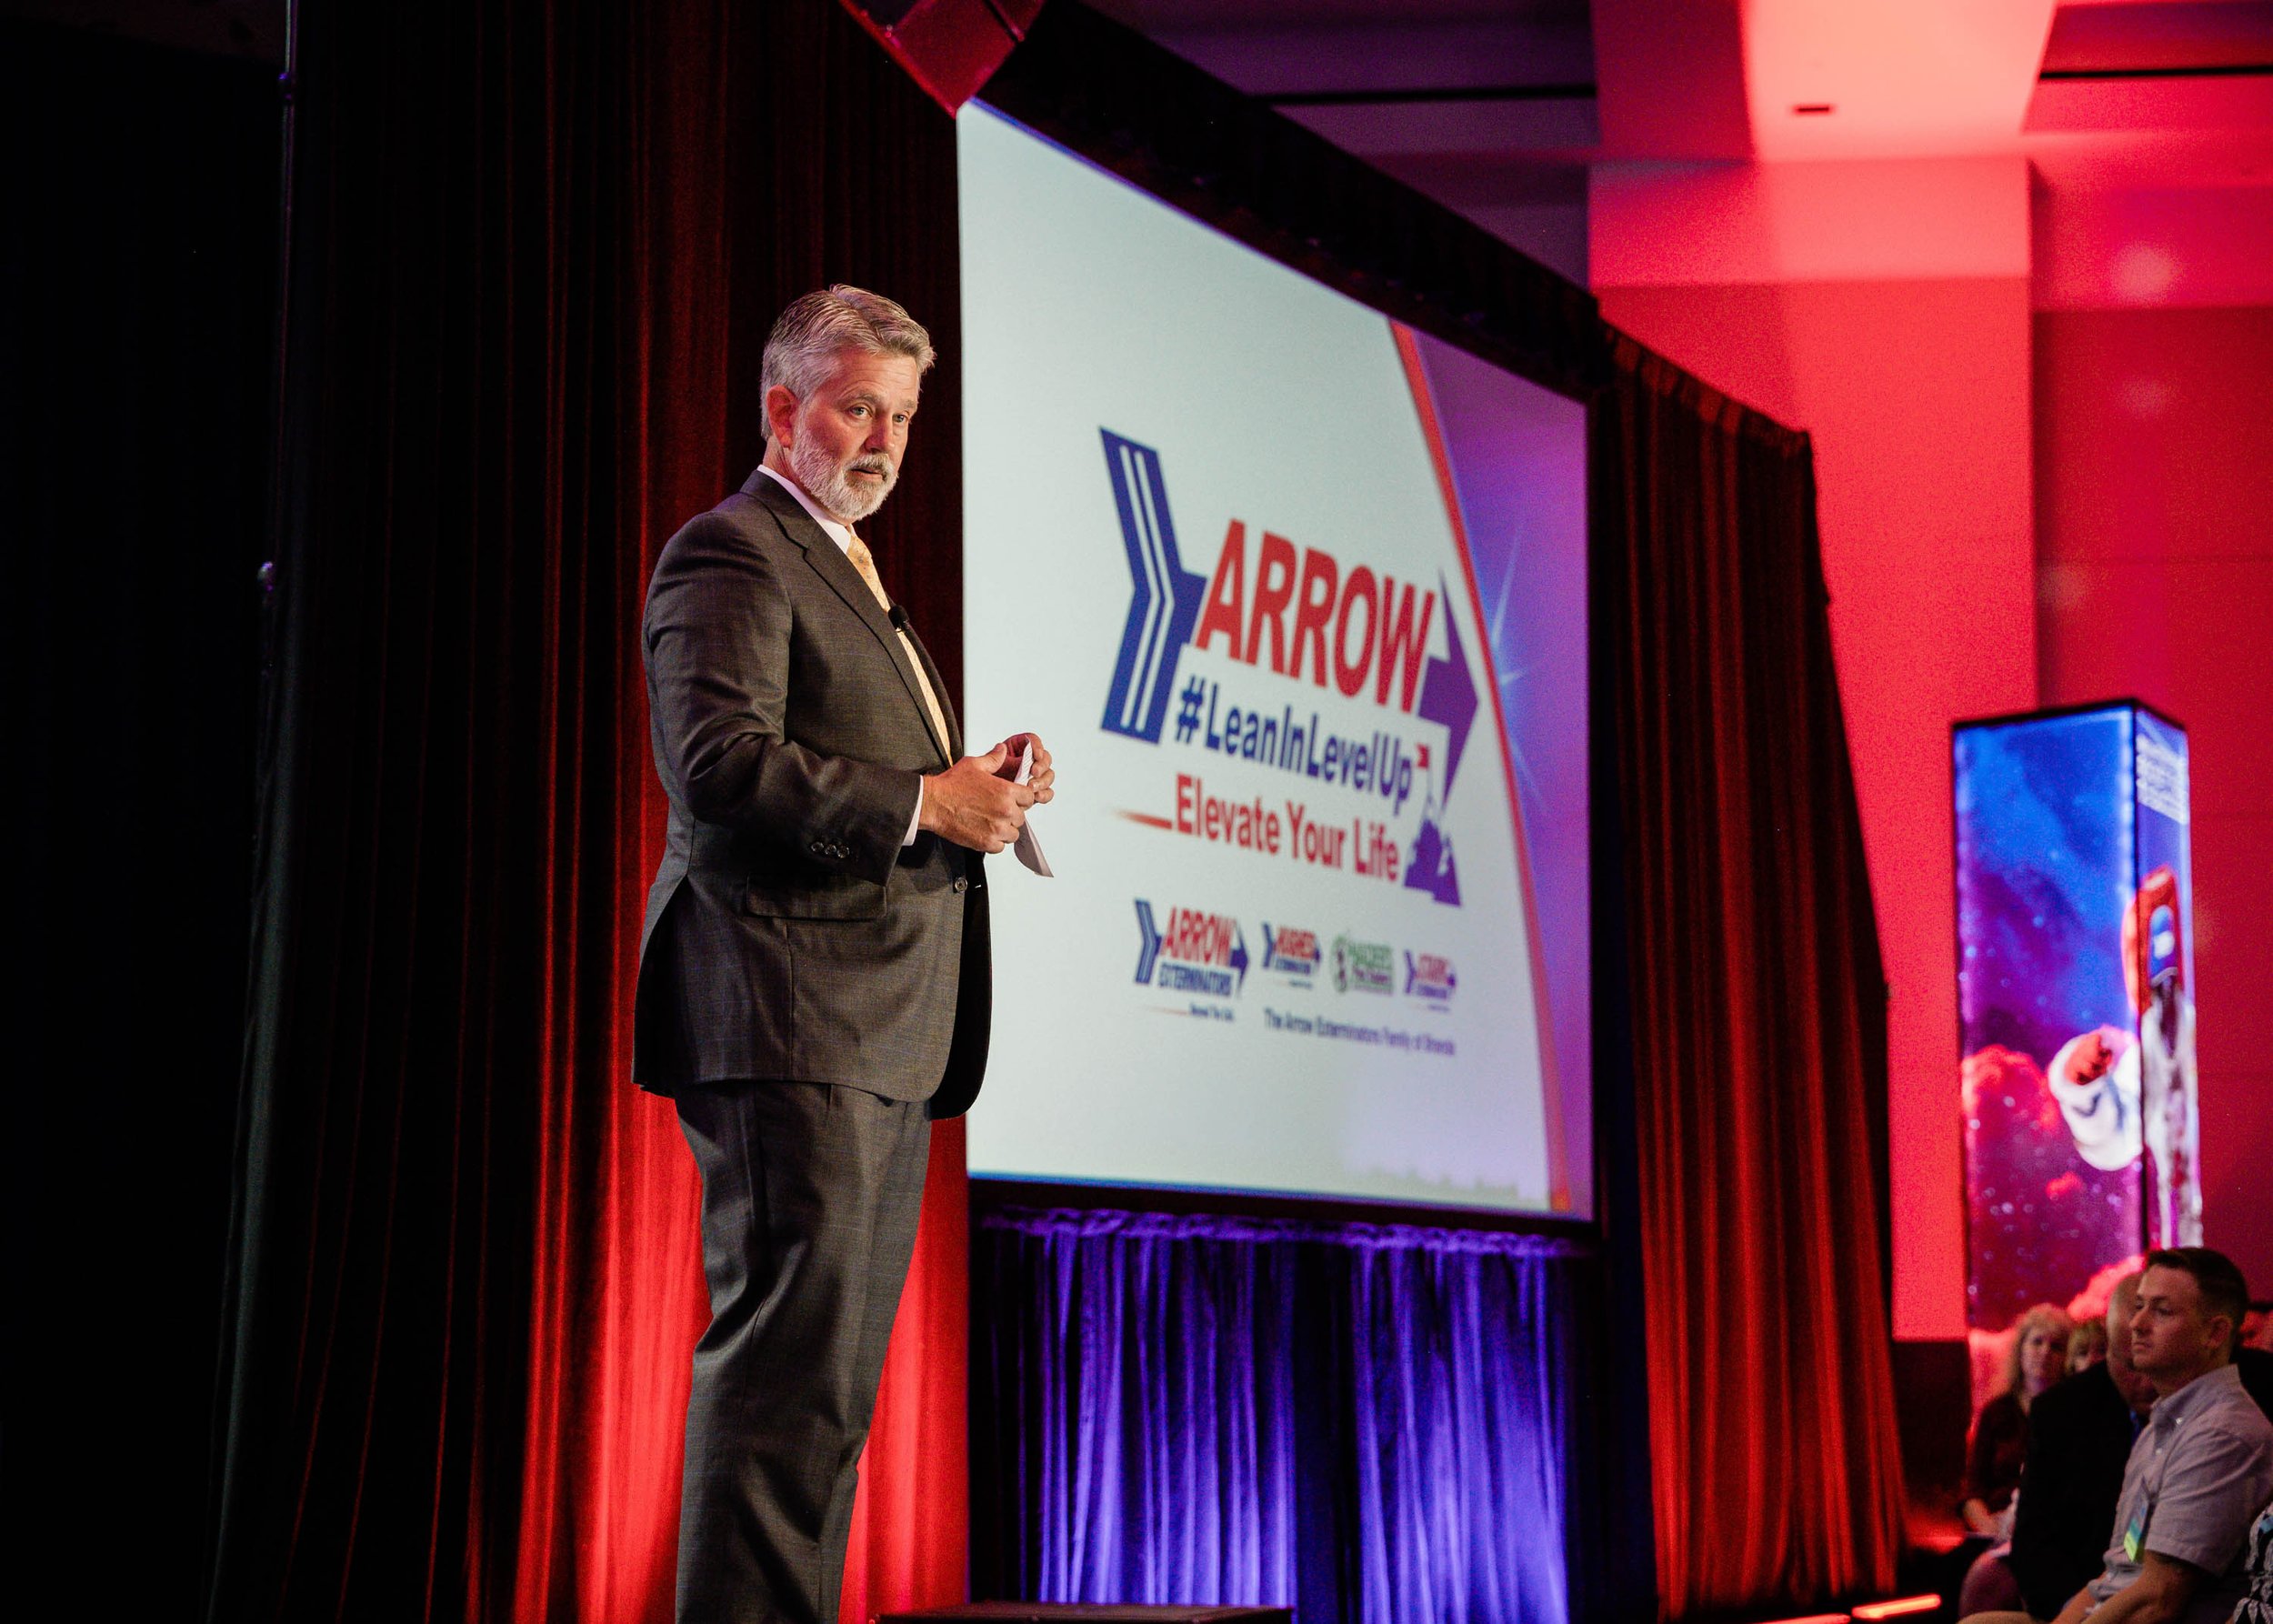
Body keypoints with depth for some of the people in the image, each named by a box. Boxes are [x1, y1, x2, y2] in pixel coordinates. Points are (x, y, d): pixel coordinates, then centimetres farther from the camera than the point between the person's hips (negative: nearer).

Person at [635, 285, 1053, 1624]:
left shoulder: (852, 577, 27)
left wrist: (983, 783, 12)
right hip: (791, 1021, -10)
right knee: (790, 1360, -14)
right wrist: (922, 800, -18)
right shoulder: (730, 553, -5)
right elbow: (719, 762, -19)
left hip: (884, 1037, 10)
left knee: (830, 1379, 10)